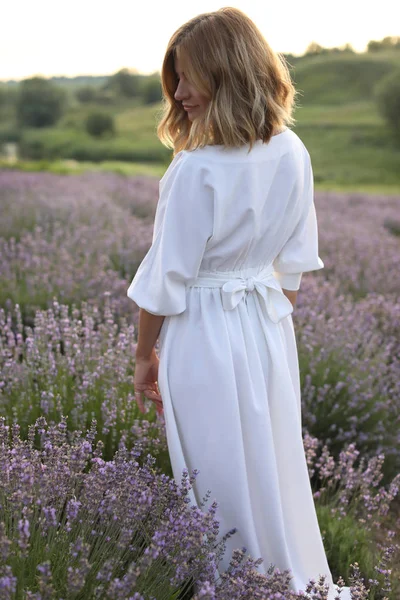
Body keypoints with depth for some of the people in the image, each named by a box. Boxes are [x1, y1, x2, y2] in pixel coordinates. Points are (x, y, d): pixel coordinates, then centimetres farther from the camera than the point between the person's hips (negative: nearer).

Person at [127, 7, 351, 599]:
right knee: (277, 469, 20)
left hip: (205, 334, -6)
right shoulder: (292, 155, -3)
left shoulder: (197, 171, -22)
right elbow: (296, 263, 6)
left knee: (223, 483, 11)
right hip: (270, 327, 7)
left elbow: (167, 279, -15)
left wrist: (145, 356, -1)